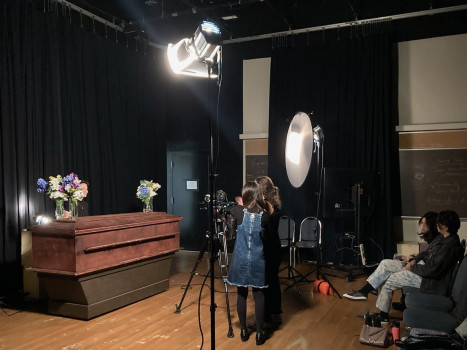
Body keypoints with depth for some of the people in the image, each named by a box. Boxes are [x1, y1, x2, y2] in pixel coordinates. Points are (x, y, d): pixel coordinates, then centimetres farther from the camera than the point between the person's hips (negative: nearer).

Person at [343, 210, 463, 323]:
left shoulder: (450, 246, -25)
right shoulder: (442, 237, 6)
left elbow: (432, 270, -27)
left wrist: (413, 268, -13)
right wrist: (414, 260, 2)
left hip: (430, 280, -10)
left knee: (389, 279, -8)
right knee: (385, 264, 0)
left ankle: (383, 316, 8)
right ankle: (363, 292, 2)